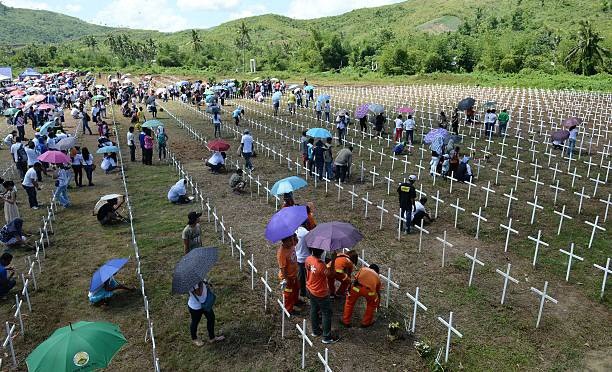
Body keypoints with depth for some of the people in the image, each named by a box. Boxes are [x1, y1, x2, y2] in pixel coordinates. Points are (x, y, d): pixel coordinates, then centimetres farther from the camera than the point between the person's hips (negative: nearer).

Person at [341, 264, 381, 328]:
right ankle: (366, 322, 37)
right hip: (369, 290, 1)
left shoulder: (363, 269, 32)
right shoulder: (377, 276, 35)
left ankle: (346, 321, 34)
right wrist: (378, 303, 60)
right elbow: (378, 292, 44)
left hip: (357, 287, 0)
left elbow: (355, 279, 17)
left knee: (350, 302, 29)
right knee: (372, 304, 33)